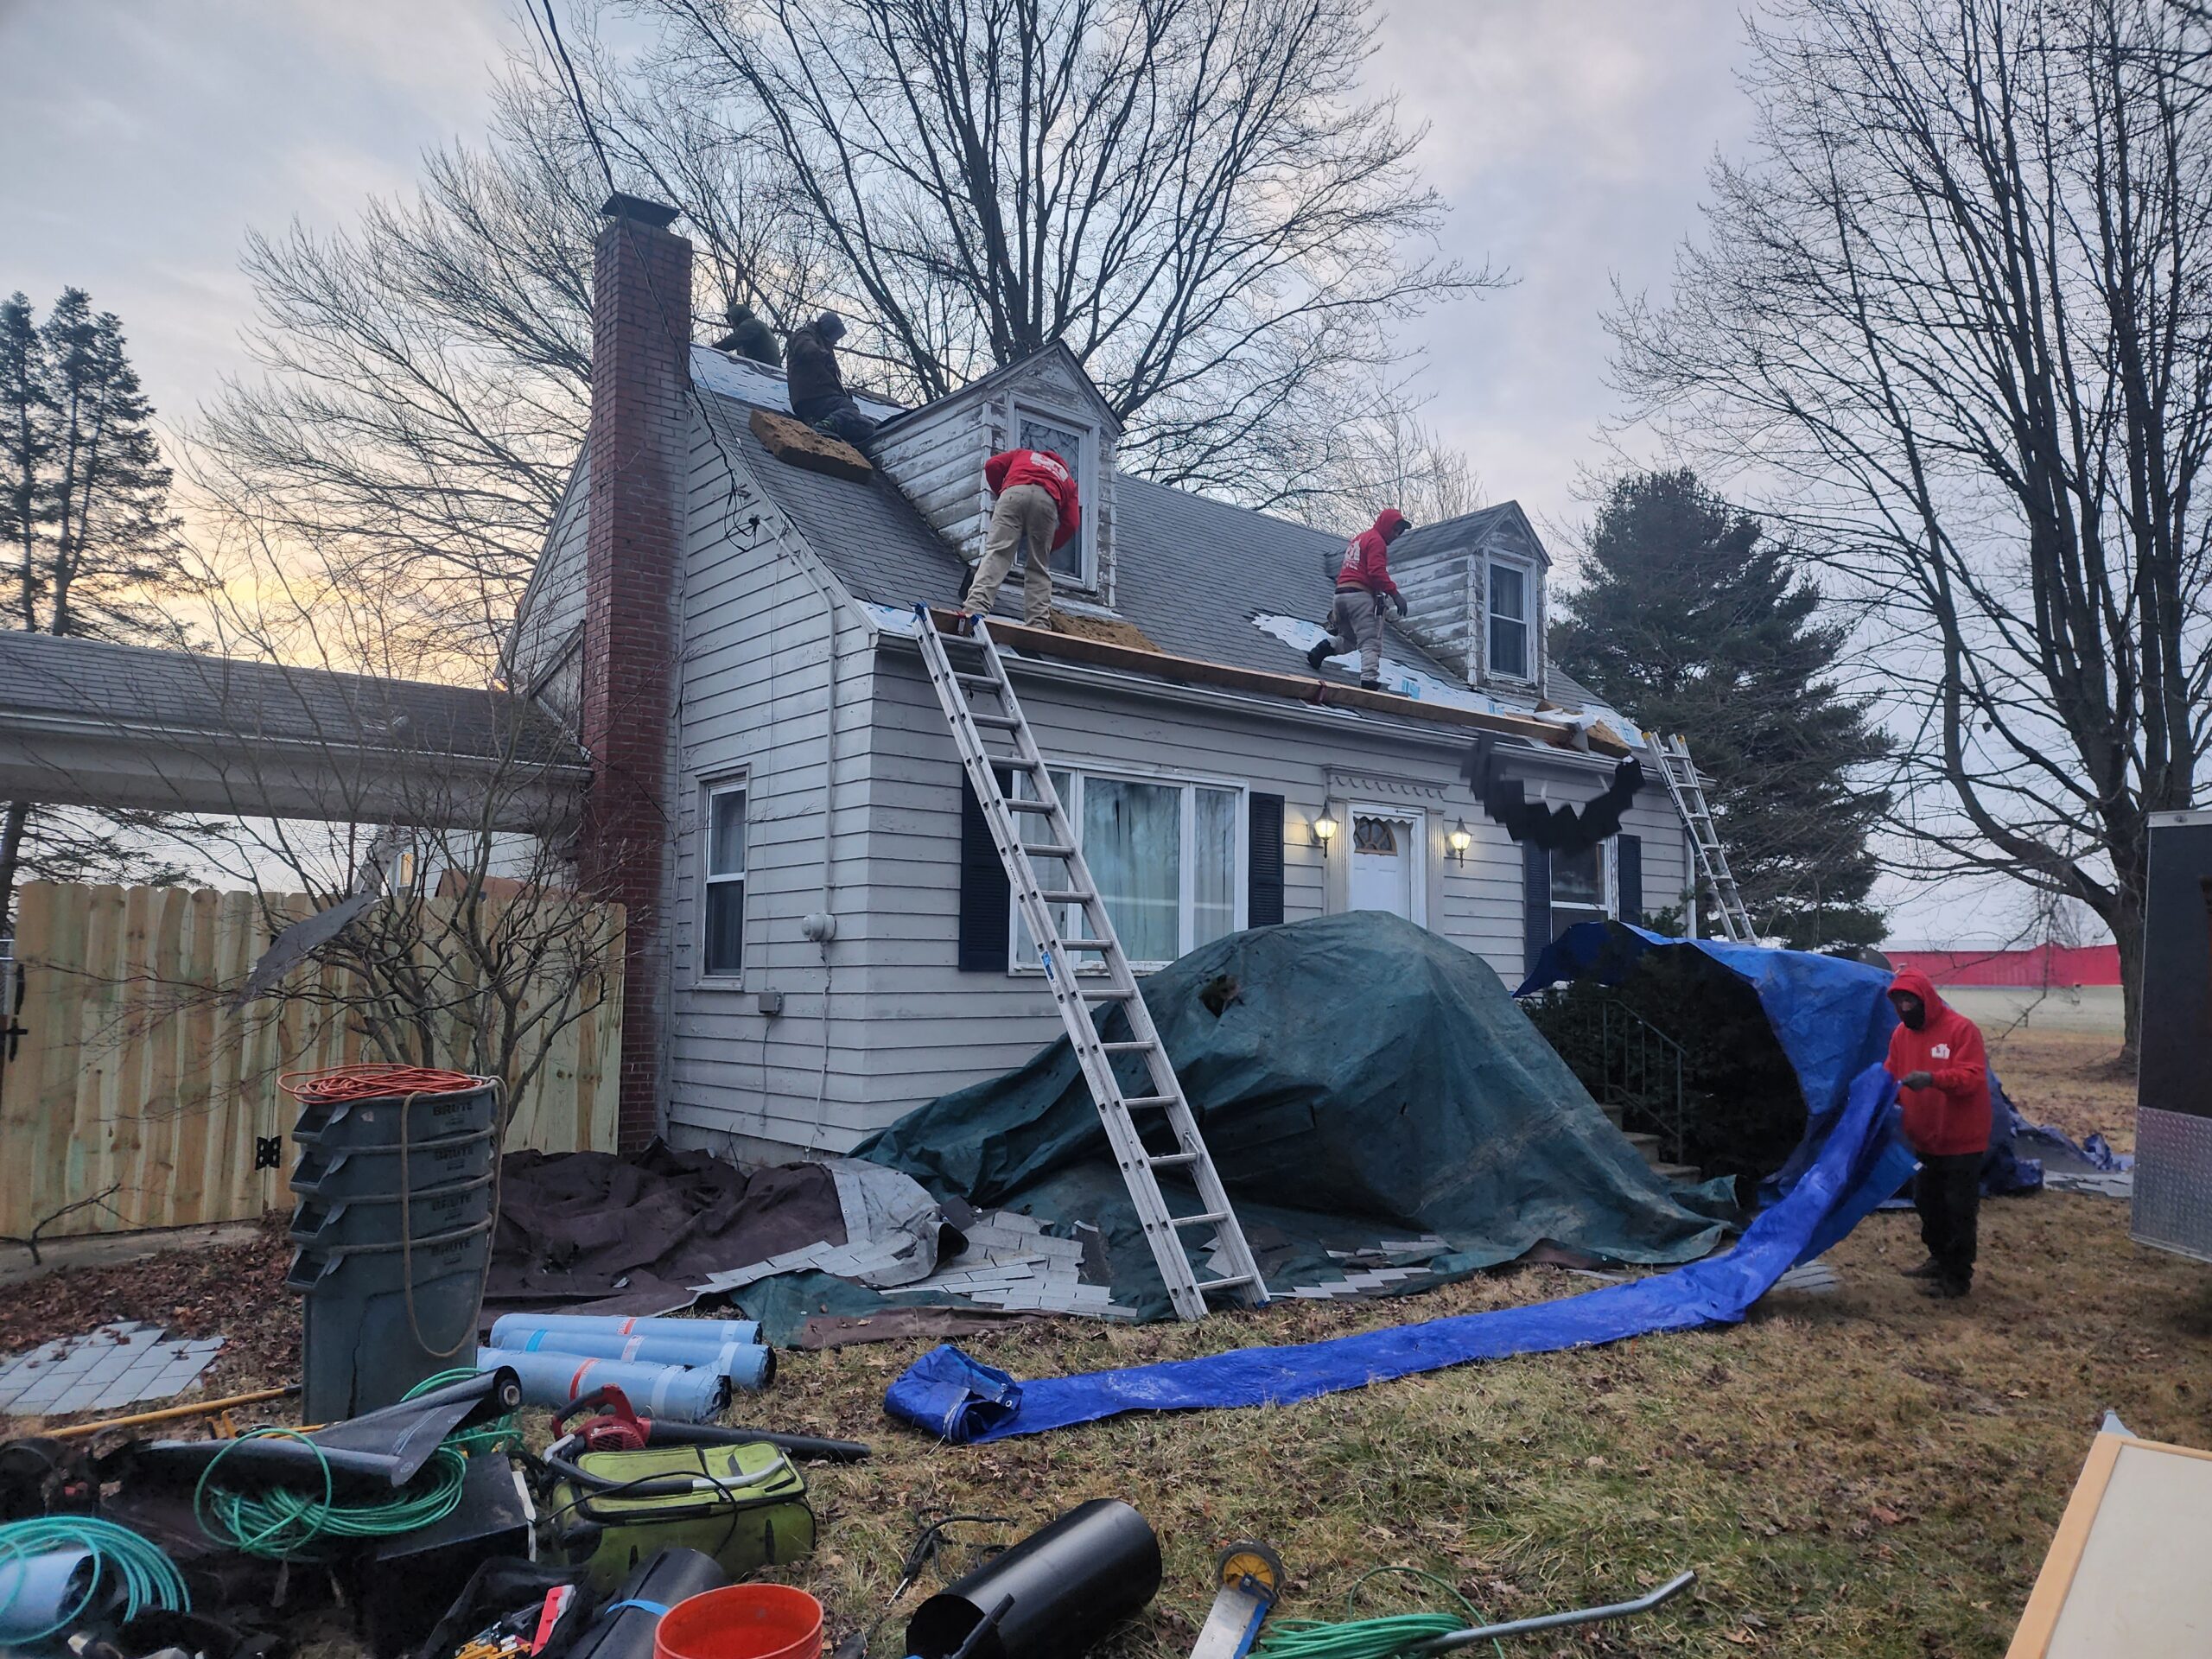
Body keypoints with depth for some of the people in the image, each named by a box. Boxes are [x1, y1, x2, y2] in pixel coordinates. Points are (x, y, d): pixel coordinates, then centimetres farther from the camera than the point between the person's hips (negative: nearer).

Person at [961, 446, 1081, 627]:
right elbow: (1071, 523, 23)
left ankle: (975, 608, -28)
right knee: (1039, 568, 8)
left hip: (1015, 492, -1)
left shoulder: (1022, 454, 41)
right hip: (1047, 499, 1)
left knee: (996, 553, -10)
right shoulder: (1066, 478, 38)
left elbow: (992, 465, 21)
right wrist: (1048, 548, 32)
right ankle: (1039, 625, -3)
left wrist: (1000, 493, 35)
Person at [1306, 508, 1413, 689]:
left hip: (1341, 594, 8)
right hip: (1360, 596, -8)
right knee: (1371, 643, -11)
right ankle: (1370, 680, -26)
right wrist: (1394, 593, -21)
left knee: (1348, 640, 23)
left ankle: (1324, 648, 0)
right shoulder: (1376, 540, -2)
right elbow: (1377, 571, -17)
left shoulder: (1359, 538, 26)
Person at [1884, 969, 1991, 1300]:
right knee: (1927, 1202, 18)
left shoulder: (1961, 1029, -17)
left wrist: (1933, 1079, -38)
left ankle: (1958, 1276, 11)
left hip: (1962, 1140, -7)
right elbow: (1893, 1077, 10)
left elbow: (1973, 1077, -24)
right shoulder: (1901, 1034, 5)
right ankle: (1940, 1260, 34)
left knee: (1958, 1209, 1)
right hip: (1925, 1139, 7)